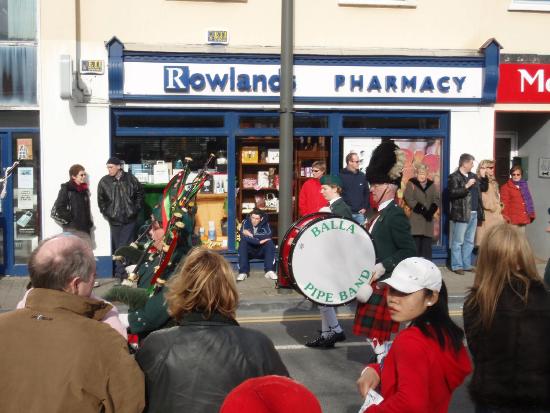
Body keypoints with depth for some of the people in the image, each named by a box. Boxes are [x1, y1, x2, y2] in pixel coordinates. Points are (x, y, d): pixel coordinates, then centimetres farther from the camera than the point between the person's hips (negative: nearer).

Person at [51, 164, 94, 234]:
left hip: (85, 227, 6)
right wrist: (70, 219, -13)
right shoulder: (66, 189, -6)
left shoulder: (85, 189, 13)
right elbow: (59, 207, -11)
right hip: (71, 228, -6)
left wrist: (89, 222, 12)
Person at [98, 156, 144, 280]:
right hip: (114, 220, 1)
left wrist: (136, 209, 4)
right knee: (117, 246, 5)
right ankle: (120, 272, 12)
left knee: (127, 245, -2)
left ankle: (121, 271, 5)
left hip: (129, 219, -1)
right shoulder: (104, 181, -1)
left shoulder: (130, 179, -2)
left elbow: (140, 193, 9)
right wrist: (106, 213, 0)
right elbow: (101, 200, 7)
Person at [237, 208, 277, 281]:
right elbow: (243, 237, -28)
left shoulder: (265, 224, -8)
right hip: (249, 250, -1)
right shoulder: (246, 222, -11)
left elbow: (268, 236, -28)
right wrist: (259, 241, -33)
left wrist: (251, 235, -28)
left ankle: (270, 271, -31)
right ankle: (243, 272, -34)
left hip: (261, 250, 1)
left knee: (270, 243, -27)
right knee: (243, 243, -31)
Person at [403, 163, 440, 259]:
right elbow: (408, 199, -10)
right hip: (415, 218, -3)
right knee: (415, 244, -5)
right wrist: (421, 210, -16)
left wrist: (431, 210, -12)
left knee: (427, 243, 5)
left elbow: (437, 199, 5)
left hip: (428, 218, 4)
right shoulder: (411, 184, 1)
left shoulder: (432, 185, 13)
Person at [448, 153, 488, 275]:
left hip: (474, 214, 8)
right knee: (458, 242, -2)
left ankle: (467, 265, 18)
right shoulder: (454, 177, -8)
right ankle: (457, 266, 3)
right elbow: (452, 193, -18)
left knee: (469, 241, 12)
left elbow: (484, 188, 23)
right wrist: (466, 186, -22)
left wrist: (484, 177, 8)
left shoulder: (473, 176, 16)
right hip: (461, 214, -8)